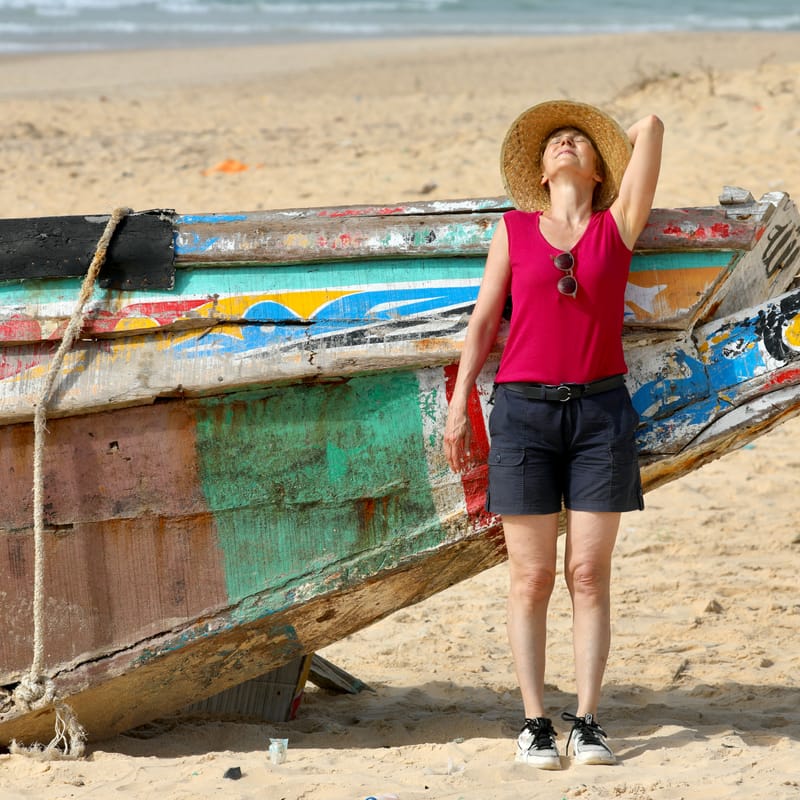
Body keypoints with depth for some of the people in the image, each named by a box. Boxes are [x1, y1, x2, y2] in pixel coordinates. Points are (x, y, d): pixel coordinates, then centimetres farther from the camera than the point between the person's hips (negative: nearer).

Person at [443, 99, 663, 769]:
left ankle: (587, 722, 2)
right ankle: (535, 723, 2)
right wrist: (458, 406, 4)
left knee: (589, 574, -1)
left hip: (602, 411, 0)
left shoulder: (618, 226, 8)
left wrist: (612, 148, 25)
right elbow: (483, 320, 10)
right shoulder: (514, 230, 9)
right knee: (532, 576, -1)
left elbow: (651, 126, 7)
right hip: (525, 411, 0)